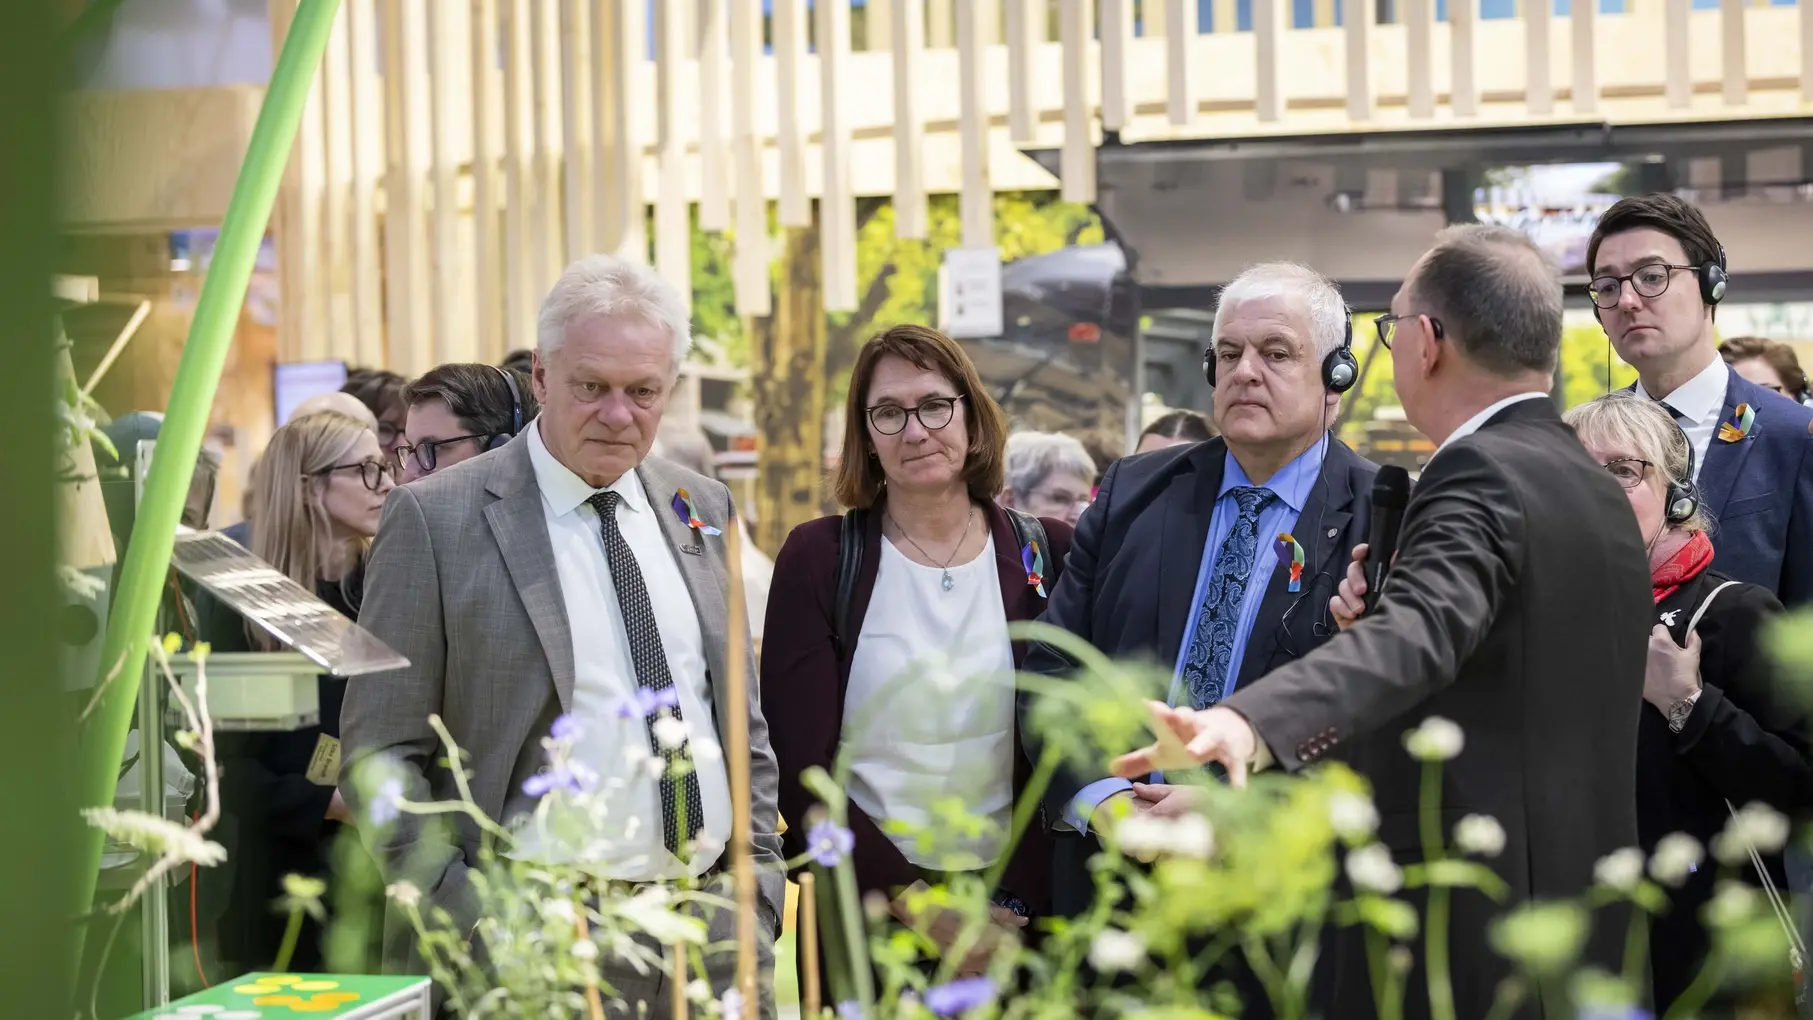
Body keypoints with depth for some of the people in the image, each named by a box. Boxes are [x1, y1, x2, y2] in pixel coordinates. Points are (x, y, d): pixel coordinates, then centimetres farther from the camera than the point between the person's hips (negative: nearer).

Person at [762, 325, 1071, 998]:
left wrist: (1017, 901, -10)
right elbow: (800, 768, -6)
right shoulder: (817, 559, -3)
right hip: (864, 915, -1)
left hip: (1016, 911, 1)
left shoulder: (1047, 555, 1)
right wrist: (913, 903, -14)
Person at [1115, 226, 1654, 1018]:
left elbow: (1419, 632, -35)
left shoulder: (1479, 472, -16)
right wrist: (1379, 613, 5)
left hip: (1462, 932, -10)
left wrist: (1253, 723, -51)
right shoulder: (1599, 487, 14)